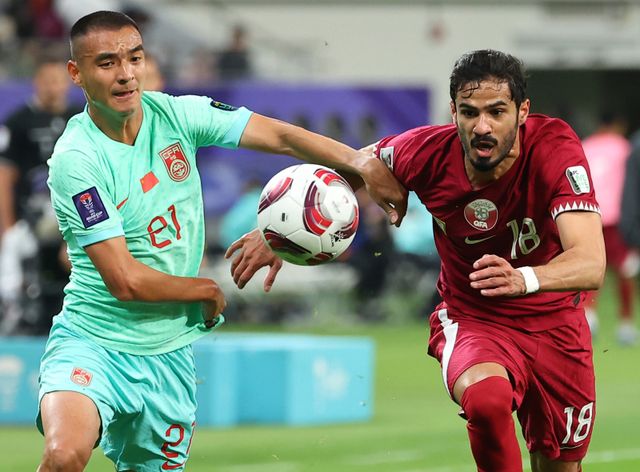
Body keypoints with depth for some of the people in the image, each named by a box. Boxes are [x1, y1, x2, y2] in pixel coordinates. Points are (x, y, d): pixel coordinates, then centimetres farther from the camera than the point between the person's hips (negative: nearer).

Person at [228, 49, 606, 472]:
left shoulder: (556, 149, -27)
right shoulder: (429, 151, -20)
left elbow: (591, 265, -40)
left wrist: (524, 278, -60)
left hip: (555, 324, 1)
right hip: (470, 321, -1)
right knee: (486, 399, -34)